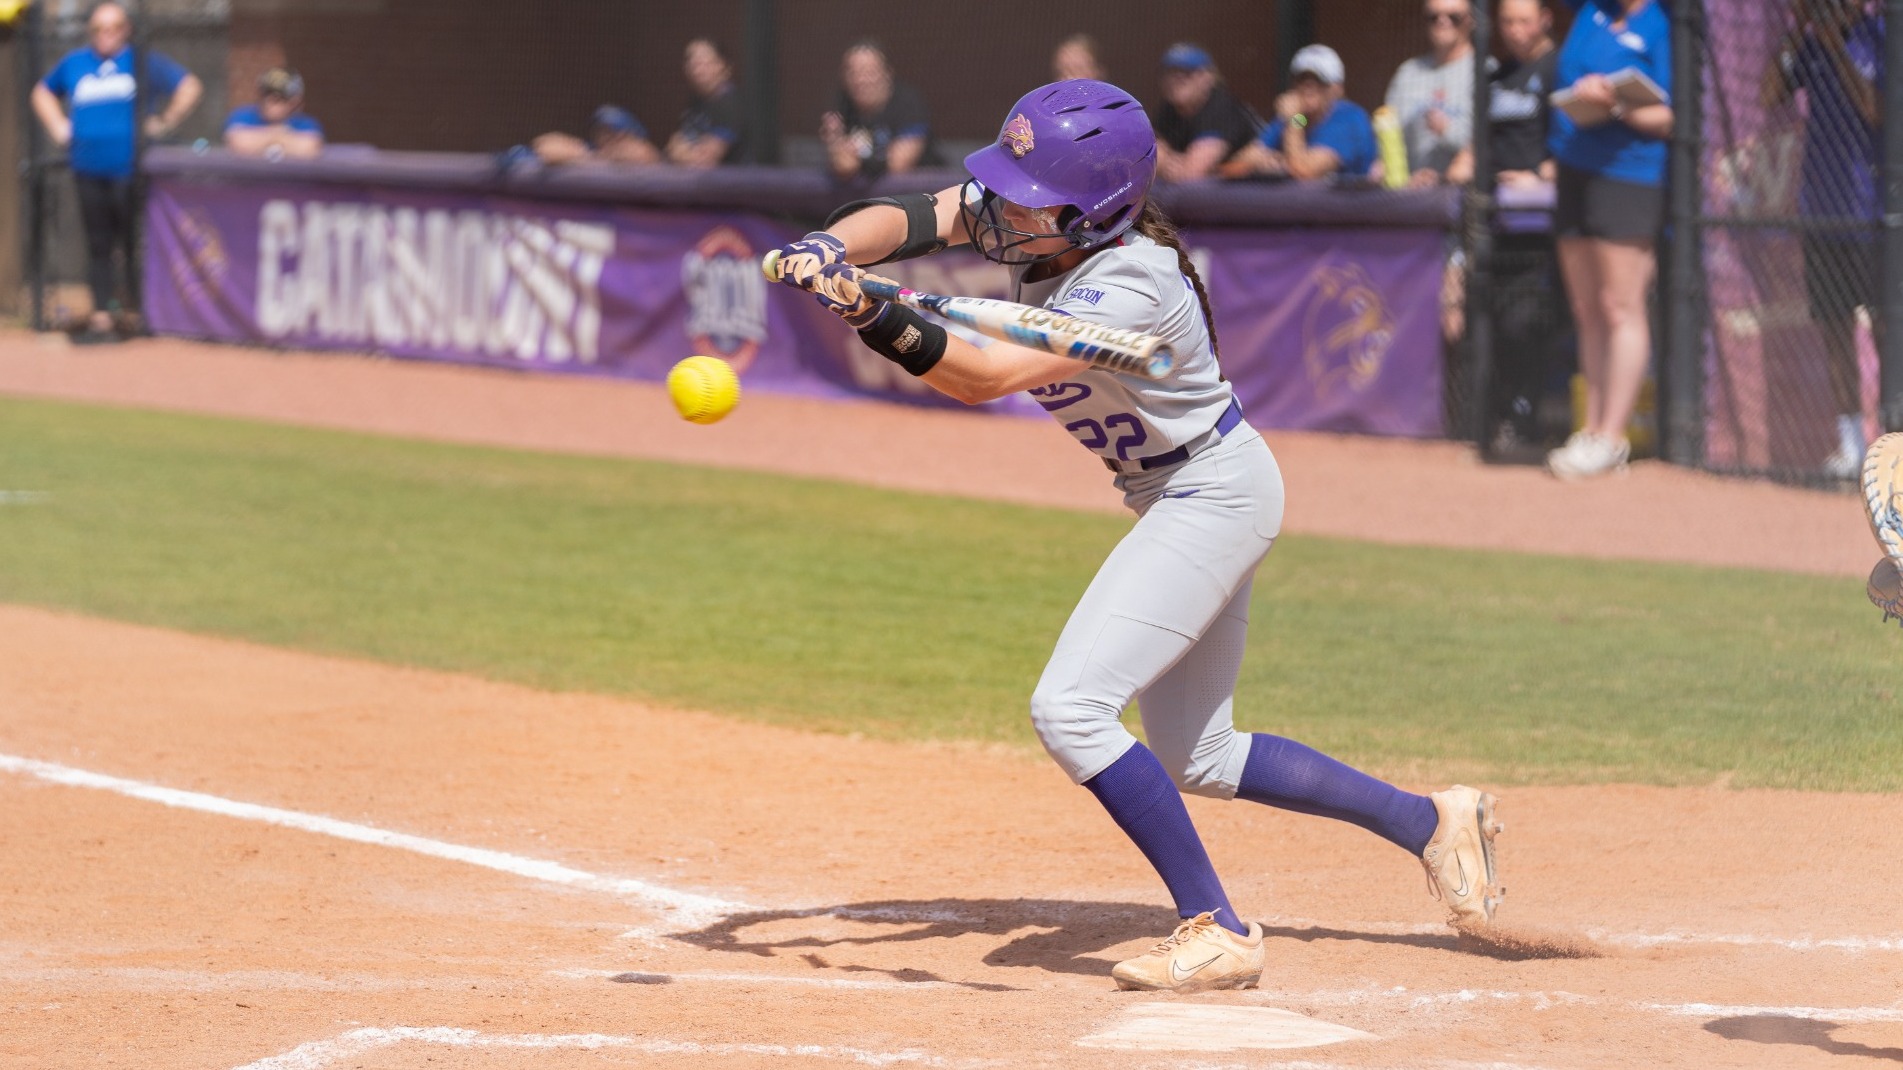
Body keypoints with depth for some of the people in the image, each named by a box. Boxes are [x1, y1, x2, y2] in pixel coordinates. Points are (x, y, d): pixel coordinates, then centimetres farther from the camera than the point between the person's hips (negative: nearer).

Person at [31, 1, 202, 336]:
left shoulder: (143, 62, 2)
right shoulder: (74, 64, 14)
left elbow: (190, 87, 2)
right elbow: (43, 92, 30)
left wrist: (164, 123, -3)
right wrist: (58, 127, 15)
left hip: (130, 168, -3)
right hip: (89, 170, 3)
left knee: (134, 242, -3)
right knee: (98, 243, 3)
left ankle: (137, 309, 3)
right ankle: (101, 312, 6)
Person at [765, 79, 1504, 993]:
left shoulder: (1128, 286, -31)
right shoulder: (1029, 219, -9)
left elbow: (984, 377, -40)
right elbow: (908, 219, -15)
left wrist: (880, 321, -53)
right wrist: (830, 249, -35)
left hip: (1215, 496, -10)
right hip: (1181, 501, 10)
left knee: (1070, 707, -21)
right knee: (1199, 760, 16)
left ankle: (1216, 932, -16)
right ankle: (1431, 823, 28)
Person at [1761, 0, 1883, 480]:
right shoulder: (1810, 40, 8)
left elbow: (1876, 110, -16)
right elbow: (1771, 95, -2)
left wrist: (1834, 43, -18)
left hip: (1873, 205, -5)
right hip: (1821, 203, 5)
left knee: (1887, 324, -6)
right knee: (1833, 326, 7)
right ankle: (1849, 439, 13)